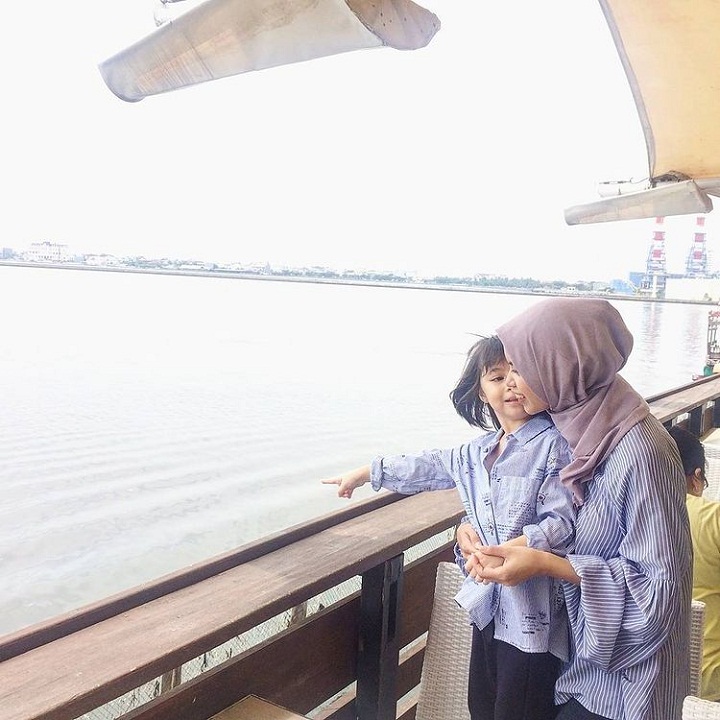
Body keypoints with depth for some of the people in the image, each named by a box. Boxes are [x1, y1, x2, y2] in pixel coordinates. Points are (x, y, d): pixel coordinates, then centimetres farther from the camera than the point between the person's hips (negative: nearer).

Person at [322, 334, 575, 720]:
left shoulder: (552, 444, -12)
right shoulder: (479, 451, 10)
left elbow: (562, 519, -16)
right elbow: (429, 467, 22)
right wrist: (366, 473, 28)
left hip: (532, 610, -7)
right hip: (489, 602, 7)